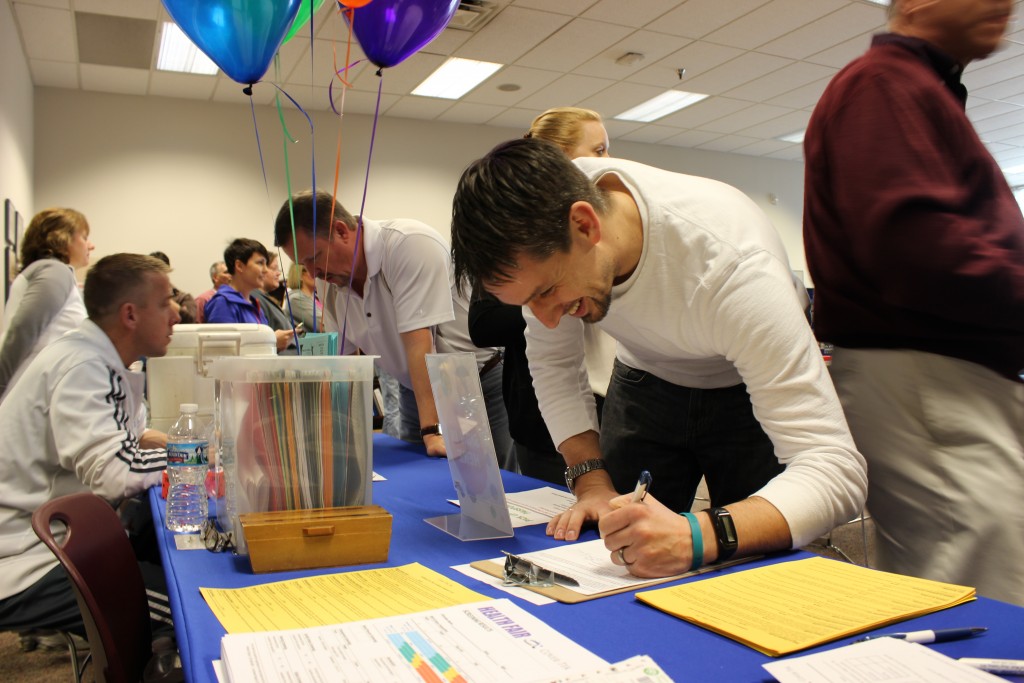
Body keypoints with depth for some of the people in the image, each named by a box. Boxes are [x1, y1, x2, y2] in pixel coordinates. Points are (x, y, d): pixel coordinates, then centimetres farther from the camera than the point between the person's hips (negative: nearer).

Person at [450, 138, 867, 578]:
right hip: (648, 381, 4)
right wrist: (592, 481, -20)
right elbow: (553, 361, -9)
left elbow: (835, 469, -40)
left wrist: (697, 537, -56)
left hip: (752, 391, -3)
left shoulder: (731, 265, -40)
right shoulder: (541, 226, -25)